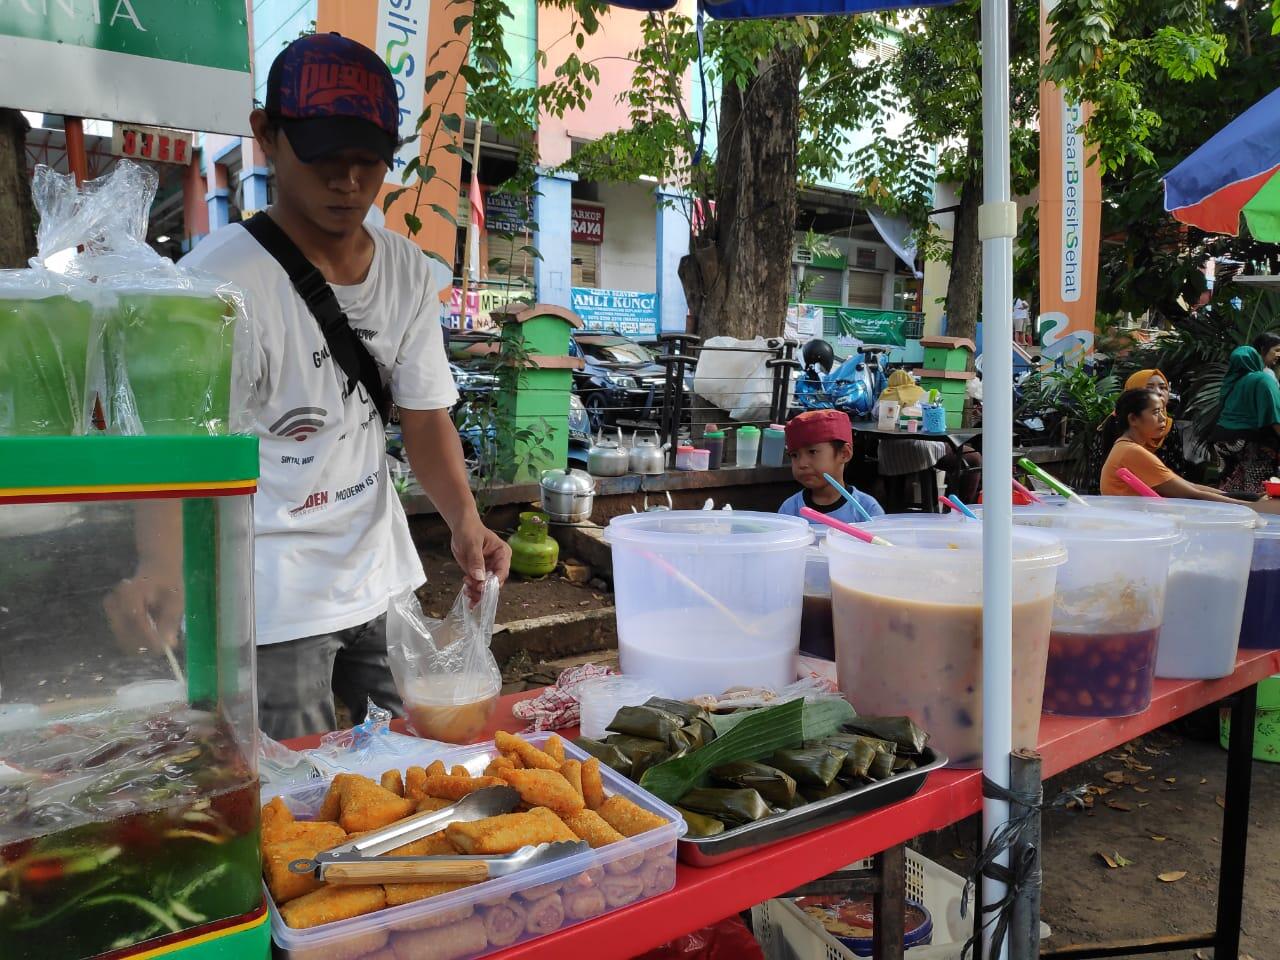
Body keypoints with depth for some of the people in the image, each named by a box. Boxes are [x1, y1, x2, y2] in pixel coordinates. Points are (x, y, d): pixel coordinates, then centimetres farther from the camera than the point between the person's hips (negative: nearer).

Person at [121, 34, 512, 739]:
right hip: (271, 598, -6)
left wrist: (463, 520, -12)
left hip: (382, 575, 6)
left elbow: (425, 419, 5)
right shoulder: (225, 274, -16)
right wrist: (158, 571, -38)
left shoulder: (411, 273, 2)